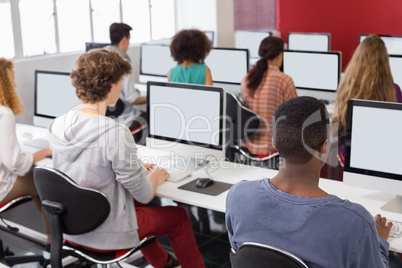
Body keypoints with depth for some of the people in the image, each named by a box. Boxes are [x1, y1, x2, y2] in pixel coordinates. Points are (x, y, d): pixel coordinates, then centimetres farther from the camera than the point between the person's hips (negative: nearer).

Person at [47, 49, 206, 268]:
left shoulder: (57, 126, -7)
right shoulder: (116, 134, -29)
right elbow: (144, 195, -19)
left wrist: (137, 168, 15)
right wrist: (155, 178, 4)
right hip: (106, 235, -7)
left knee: (135, 202, 34)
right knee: (178, 216, 15)